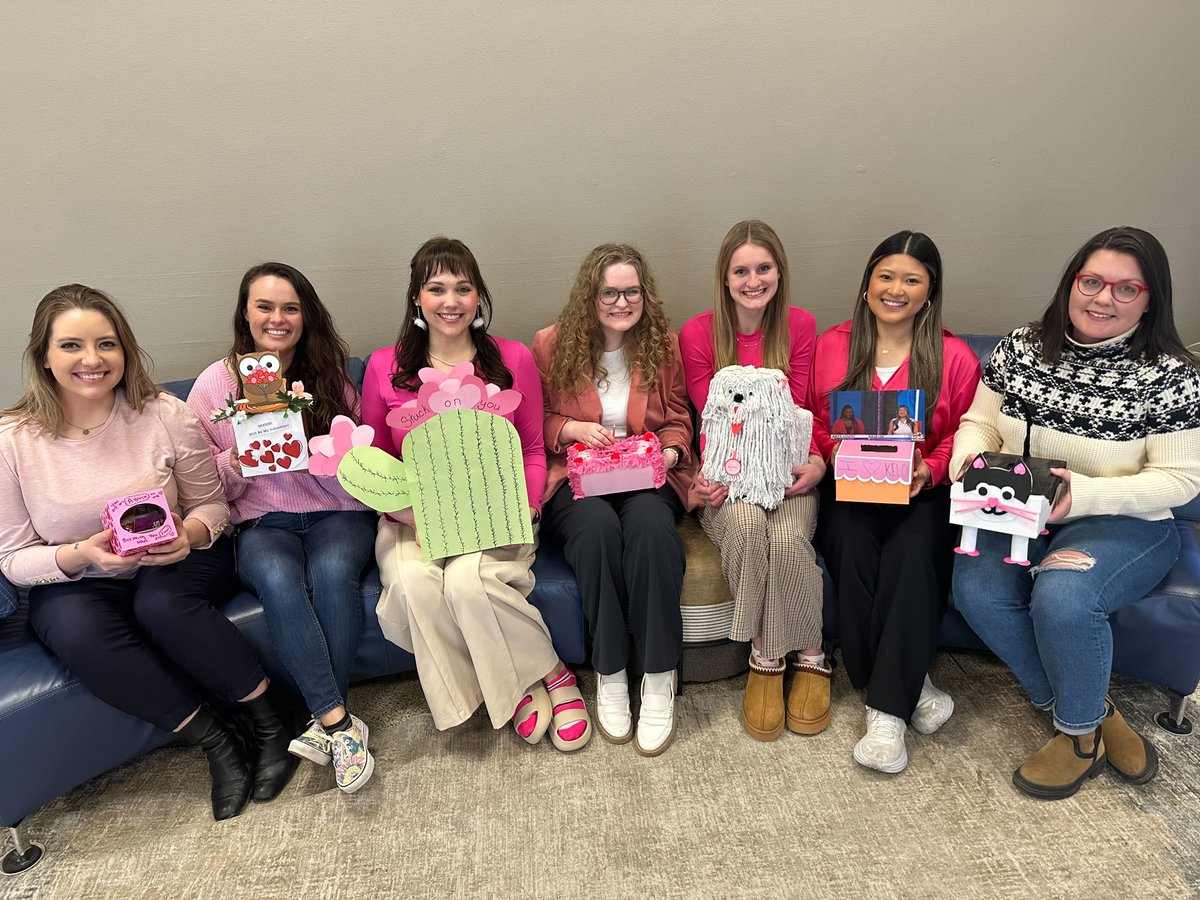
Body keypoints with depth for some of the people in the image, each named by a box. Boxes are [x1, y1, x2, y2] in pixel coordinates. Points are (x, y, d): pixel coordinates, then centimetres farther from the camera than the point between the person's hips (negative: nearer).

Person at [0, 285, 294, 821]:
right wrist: (82, 554, -24)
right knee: (81, 634, -32)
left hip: (177, 562, -1)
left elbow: (212, 503, 0)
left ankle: (269, 724, -15)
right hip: (74, 583, 1)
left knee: (163, 604, -34)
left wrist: (189, 533, -23)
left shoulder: (167, 416, -9)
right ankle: (216, 744, -17)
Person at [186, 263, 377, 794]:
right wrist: (237, 463, -16)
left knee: (332, 572, -32)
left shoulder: (330, 378, 8)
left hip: (335, 513, 1)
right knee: (279, 580, -33)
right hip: (261, 523, 0)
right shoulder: (215, 383, 5)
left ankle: (324, 721, -20)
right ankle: (339, 722, -27)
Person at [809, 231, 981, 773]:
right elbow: (810, 422, 11)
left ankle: (887, 710, -24)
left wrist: (930, 469, -14)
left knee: (913, 550, -32)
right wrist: (833, 452, -10)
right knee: (851, 545, -31)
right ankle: (909, 686, -14)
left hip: (921, 491, 0)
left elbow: (964, 436, 6)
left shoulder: (955, 357, 7)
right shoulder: (830, 345, 10)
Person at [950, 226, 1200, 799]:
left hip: (1124, 523, -3)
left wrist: (1084, 493, -24)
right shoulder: (1021, 348, 3)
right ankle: (1097, 713, -1)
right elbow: (980, 422, 9)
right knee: (976, 589, -24)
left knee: (1060, 597, -32)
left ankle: (1079, 731, 0)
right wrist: (969, 459, -15)